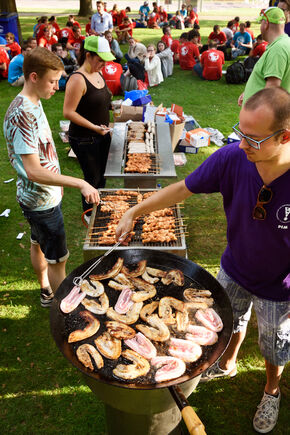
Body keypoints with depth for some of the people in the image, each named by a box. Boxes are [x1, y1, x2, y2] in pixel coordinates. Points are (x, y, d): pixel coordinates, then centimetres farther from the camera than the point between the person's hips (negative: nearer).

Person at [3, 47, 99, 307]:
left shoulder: (33, 104, 3)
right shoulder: (22, 114, -27)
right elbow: (33, 171, -33)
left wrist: (57, 180, 19)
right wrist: (79, 183, -35)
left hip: (44, 195, 10)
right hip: (41, 200, -10)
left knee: (40, 244, 24)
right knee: (58, 259, 4)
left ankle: (47, 292, 45)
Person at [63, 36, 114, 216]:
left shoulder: (98, 74, 5)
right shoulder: (78, 79, -22)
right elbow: (68, 112, -24)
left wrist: (111, 104, 6)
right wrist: (94, 127, -24)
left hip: (102, 135, 8)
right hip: (84, 139, -8)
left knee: (101, 174, 20)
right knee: (92, 178, 6)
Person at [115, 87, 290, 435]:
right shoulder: (233, 158, -26)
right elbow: (183, 188, -12)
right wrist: (134, 212, -12)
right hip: (233, 270, 3)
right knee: (229, 323, 30)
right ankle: (227, 364, 64)